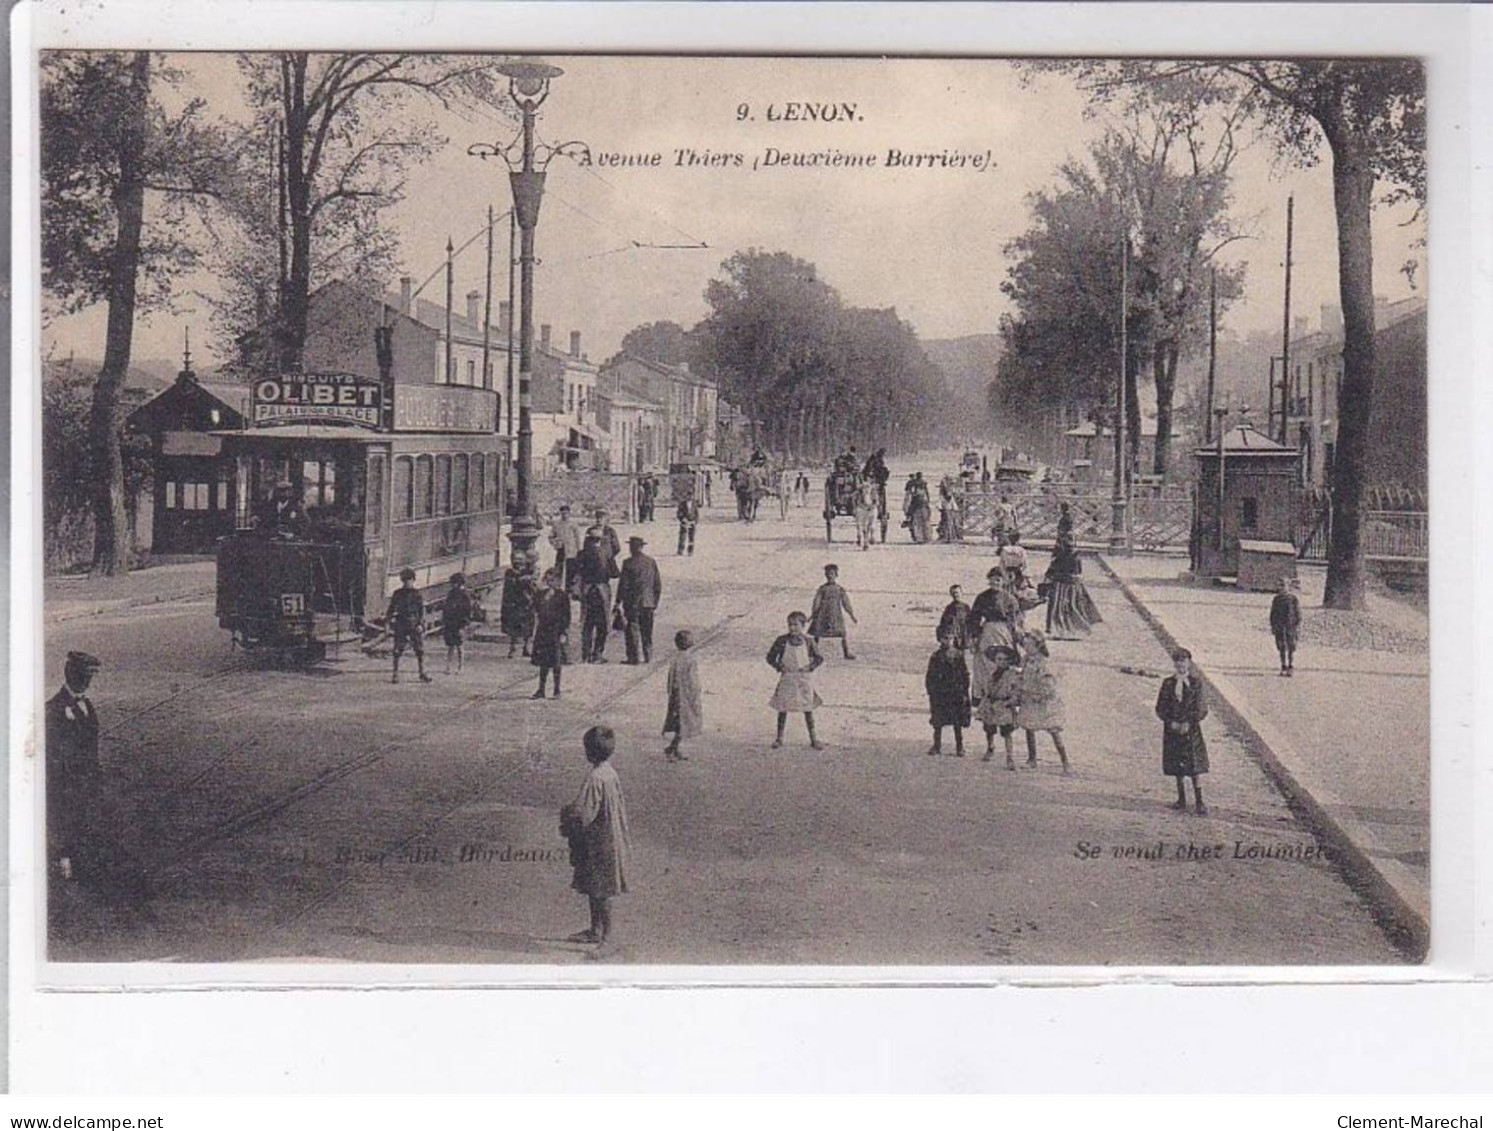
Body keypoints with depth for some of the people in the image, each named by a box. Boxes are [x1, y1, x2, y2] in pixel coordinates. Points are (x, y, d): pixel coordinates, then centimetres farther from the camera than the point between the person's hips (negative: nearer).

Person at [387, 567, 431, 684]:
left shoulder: (417, 594, 4)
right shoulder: (397, 594, 6)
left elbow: (422, 610, 2)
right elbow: (391, 610, 9)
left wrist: (420, 623, -11)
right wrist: (389, 625, 2)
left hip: (415, 625, 0)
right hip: (401, 626, 0)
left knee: (420, 651, 1)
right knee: (397, 651, -2)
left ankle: (422, 674, 8)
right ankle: (395, 675, 4)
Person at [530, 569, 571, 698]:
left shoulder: (562, 596, -4)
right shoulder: (541, 595, 10)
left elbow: (566, 617, -4)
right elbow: (537, 614, 15)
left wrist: (565, 633, -10)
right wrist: (535, 631, 11)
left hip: (556, 630, -5)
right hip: (543, 630, 5)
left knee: (555, 662, -2)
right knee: (543, 662, 6)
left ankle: (557, 690, 7)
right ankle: (541, 690, 10)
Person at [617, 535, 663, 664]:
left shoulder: (629, 563, -8)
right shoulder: (651, 562, 7)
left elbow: (623, 584, -8)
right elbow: (658, 584, 11)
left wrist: (618, 602, -2)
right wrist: (655, 602, 19)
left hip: (633, 603, -5)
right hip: (648, 602, 5)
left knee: (632, 630, 0)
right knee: (647, 631, 11)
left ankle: (633, 657, -1)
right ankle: (648, 657, 10)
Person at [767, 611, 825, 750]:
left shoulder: (808, 641, -5)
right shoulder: (782, 641, -6)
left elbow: (819, 658, 2)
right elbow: (770, 657, 2)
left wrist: (810, 667, -13)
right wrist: (779, 667, -12)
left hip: (804, 678, 0)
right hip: (787, 678, 0)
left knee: (808, 709, 8)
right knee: (783, 708, 5)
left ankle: (813, 739, 18)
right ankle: (779, 738, 19)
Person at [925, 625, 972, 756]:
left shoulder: (958, 655, 0)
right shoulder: (935, 657, 0)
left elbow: (965, 675, 3)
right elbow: (930, 678, 3)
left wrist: (964, 692, -2)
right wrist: (931, 693, -5)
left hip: (956, 695, 0)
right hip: (939, 695, 0)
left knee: (958, 724, 4)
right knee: (938, 723, 6)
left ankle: (959, 747, 14)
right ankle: (937, 746, 19)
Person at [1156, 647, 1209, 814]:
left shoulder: (1195, 683, -2)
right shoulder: (1168, 683, 2)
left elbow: (1200, 708, -4)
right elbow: (1160, 708, 3)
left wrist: (1189, 724, -14)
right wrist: (1171, 723, -10)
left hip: (1191, 729, -2)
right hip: (1173, 729, 2)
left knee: (1194, 767, -3)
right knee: (1177, 766, 8)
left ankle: (1199, 801, 1)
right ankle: (1181, 799, 19)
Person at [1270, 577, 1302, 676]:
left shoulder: (1293, 599, -3)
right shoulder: (1276, 599, 9)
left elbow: (1298, 613, -2)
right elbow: (1272, 613, 14)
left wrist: (1298, 626, -8)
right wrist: (1272, 626, 8)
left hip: (1290, 627, -4)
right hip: (1279, 628, 4)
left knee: (1291, 648, -3)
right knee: (1281, 648, 6)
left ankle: (1291, 668, 2)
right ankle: (1283, 667, 14)